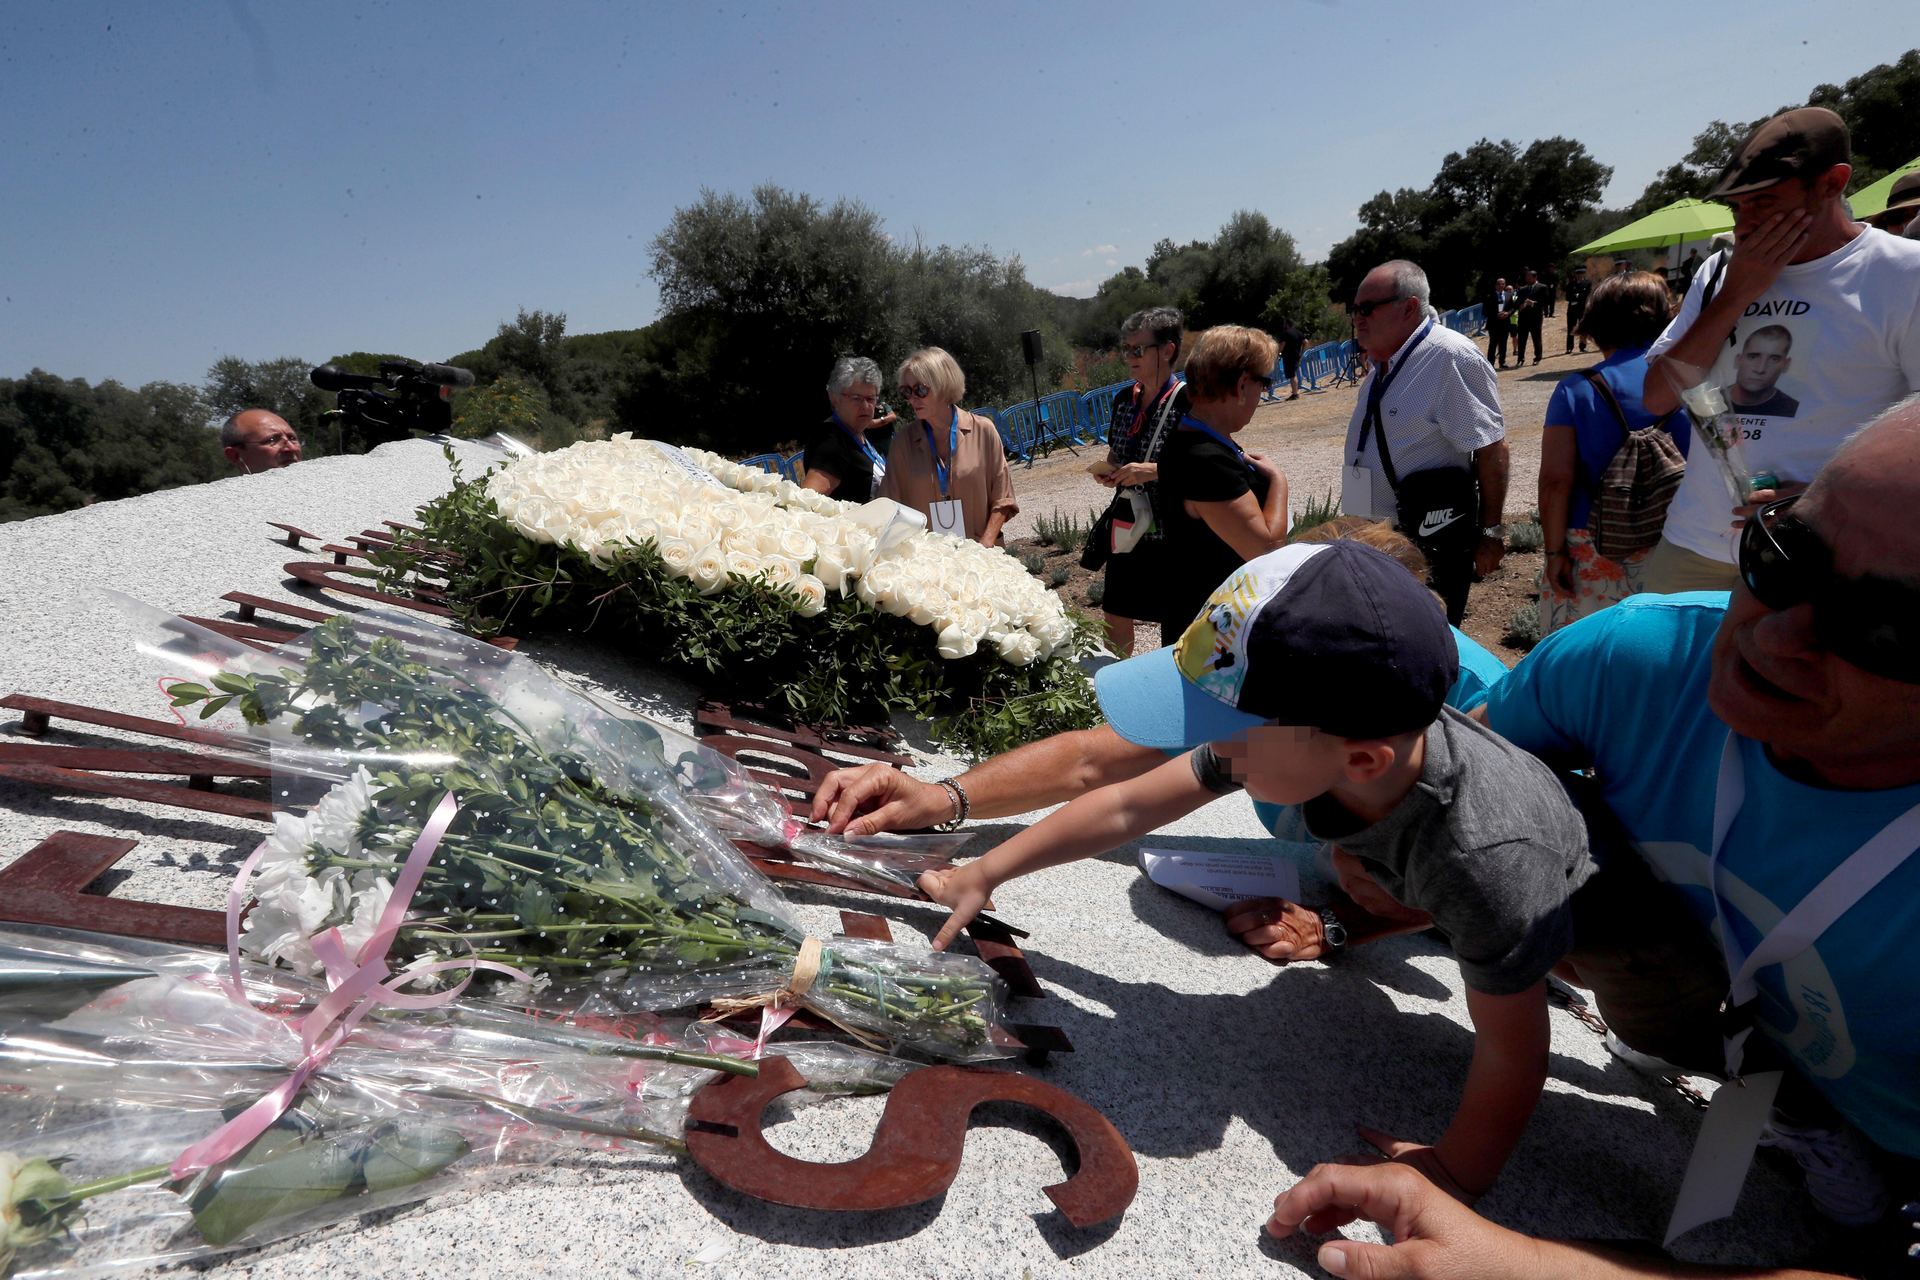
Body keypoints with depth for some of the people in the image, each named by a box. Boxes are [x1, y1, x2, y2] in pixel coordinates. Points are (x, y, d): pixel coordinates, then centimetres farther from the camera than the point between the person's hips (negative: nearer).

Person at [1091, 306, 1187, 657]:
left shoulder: (1186, 401, -12)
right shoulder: (1125, 401, 10)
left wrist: (1153, 470, -22)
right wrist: (1110, 472, 1)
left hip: (1168, 527, -7)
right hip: (1126, 526, 7)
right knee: (1116, 615, 14)